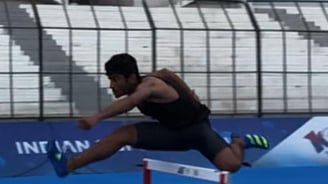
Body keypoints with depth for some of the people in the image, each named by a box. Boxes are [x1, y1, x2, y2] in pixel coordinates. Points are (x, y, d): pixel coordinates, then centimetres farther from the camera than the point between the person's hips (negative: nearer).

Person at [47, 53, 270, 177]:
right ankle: (68, 165, -22)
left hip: (196, 127, -7)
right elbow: (167, 72, 12)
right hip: (172, 131, 7)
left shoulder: (148, 85, -33)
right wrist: (189, 95, 22)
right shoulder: (141, 87, -7)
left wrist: (97, 117, -70)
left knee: (231, 164, -27)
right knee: (122, 134, -15)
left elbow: (127, 103, -55)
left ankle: (239, 141, 11)